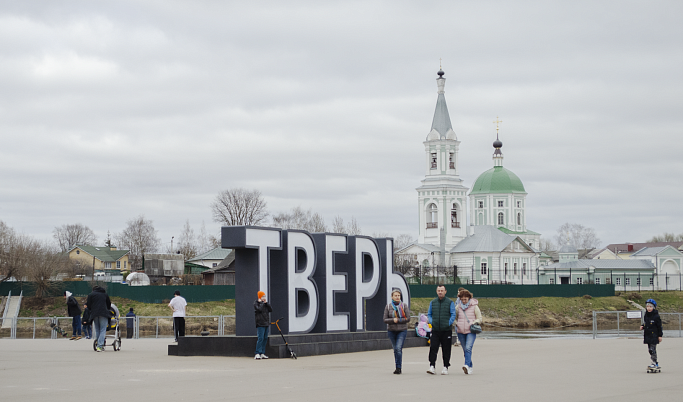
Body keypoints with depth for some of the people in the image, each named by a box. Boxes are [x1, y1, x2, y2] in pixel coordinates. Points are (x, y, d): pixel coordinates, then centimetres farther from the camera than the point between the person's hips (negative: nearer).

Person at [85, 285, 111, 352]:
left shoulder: (91, 295, 12)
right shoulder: (105, 294, 18)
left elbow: (89, 306, 5)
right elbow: (109, 306, 21)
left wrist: (86, 303, 27)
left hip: (94, 314, 1)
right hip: (103, 314, -1)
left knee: (97, 330, 11)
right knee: (103, 330, -5)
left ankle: (99, 345, 10)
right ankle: (100, 346, -18)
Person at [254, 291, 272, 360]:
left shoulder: (265, 303, 18)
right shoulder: (256, 303, -3)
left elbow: (271, 309, 7)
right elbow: (259, 309, -20)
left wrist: (266, 303, -1)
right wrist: (261, 303, -9)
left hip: (266, 323, 7)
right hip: (260, 324, -7)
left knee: (265, 338, 7)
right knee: (260, 338, -15)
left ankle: (262, 353, 12)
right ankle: (257, 354, -17)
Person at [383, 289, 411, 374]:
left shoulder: (404, 305, -2)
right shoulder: (388, 306, 2)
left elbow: (408, 318, -6)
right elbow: (385, 320, -2)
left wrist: (398, 320, -15)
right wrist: (393, 320, -20)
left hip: (402, 330, -2)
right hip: (391, 331, 2)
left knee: (398, 348, -16)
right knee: (395, 349, 9)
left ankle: (398, 368, -14)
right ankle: (398, 368, 19)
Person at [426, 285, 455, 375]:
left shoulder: (450, 302, 2)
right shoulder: (432, 302, 12)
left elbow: (453, 315, -1)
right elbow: (429, 314, 17)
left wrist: (449, 324, -11)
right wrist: (431, 322, 0)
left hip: (446, 330, -2)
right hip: (435, 330, 2)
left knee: (446, 350, 4)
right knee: (433, 349, -9)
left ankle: (445, 367, 12)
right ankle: (432, 366, -11)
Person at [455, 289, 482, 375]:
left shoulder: (474, 306, -1)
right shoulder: (458, 306, 7)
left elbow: (479, 319, 6)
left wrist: (474, 323, -13)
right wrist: (456, 323, 4)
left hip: (471, 331, -4)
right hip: (461, 331, 4)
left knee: (468, 348, -21)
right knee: (465, 350, 8)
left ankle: (467, 365, -33)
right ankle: (470, 367, 18)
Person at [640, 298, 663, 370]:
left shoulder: (656, 316, -10)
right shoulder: (646, 315, 9)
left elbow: (659, 326, -6)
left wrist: (660, 335, -7)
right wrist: (642, 326, 2)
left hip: (654, 335, -7)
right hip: (647, 335, 7)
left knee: (652, 349, -11)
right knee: (650, 350, 8)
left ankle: (654, 363, -6)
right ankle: (656, 364, 17)